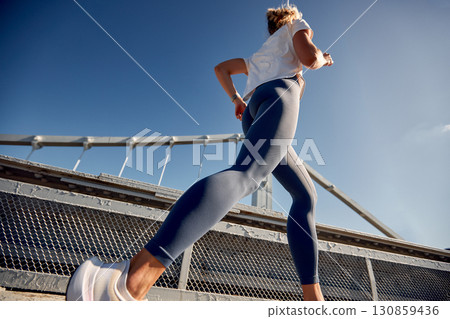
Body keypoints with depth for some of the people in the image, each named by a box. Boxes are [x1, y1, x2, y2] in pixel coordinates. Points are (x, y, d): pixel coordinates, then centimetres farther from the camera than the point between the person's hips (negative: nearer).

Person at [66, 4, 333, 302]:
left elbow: (221, 68, 39)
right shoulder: (295, 26, 26)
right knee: (246, 174, -34)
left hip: (253, 113, 8)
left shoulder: (259, 56, 43)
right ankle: (136, 276, -52)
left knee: (307, 195, 8)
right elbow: (310, 57, 6)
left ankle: (313, 299, -1)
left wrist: (237, 99, 31)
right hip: (280, 93, -7)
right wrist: (322, 58, 28)